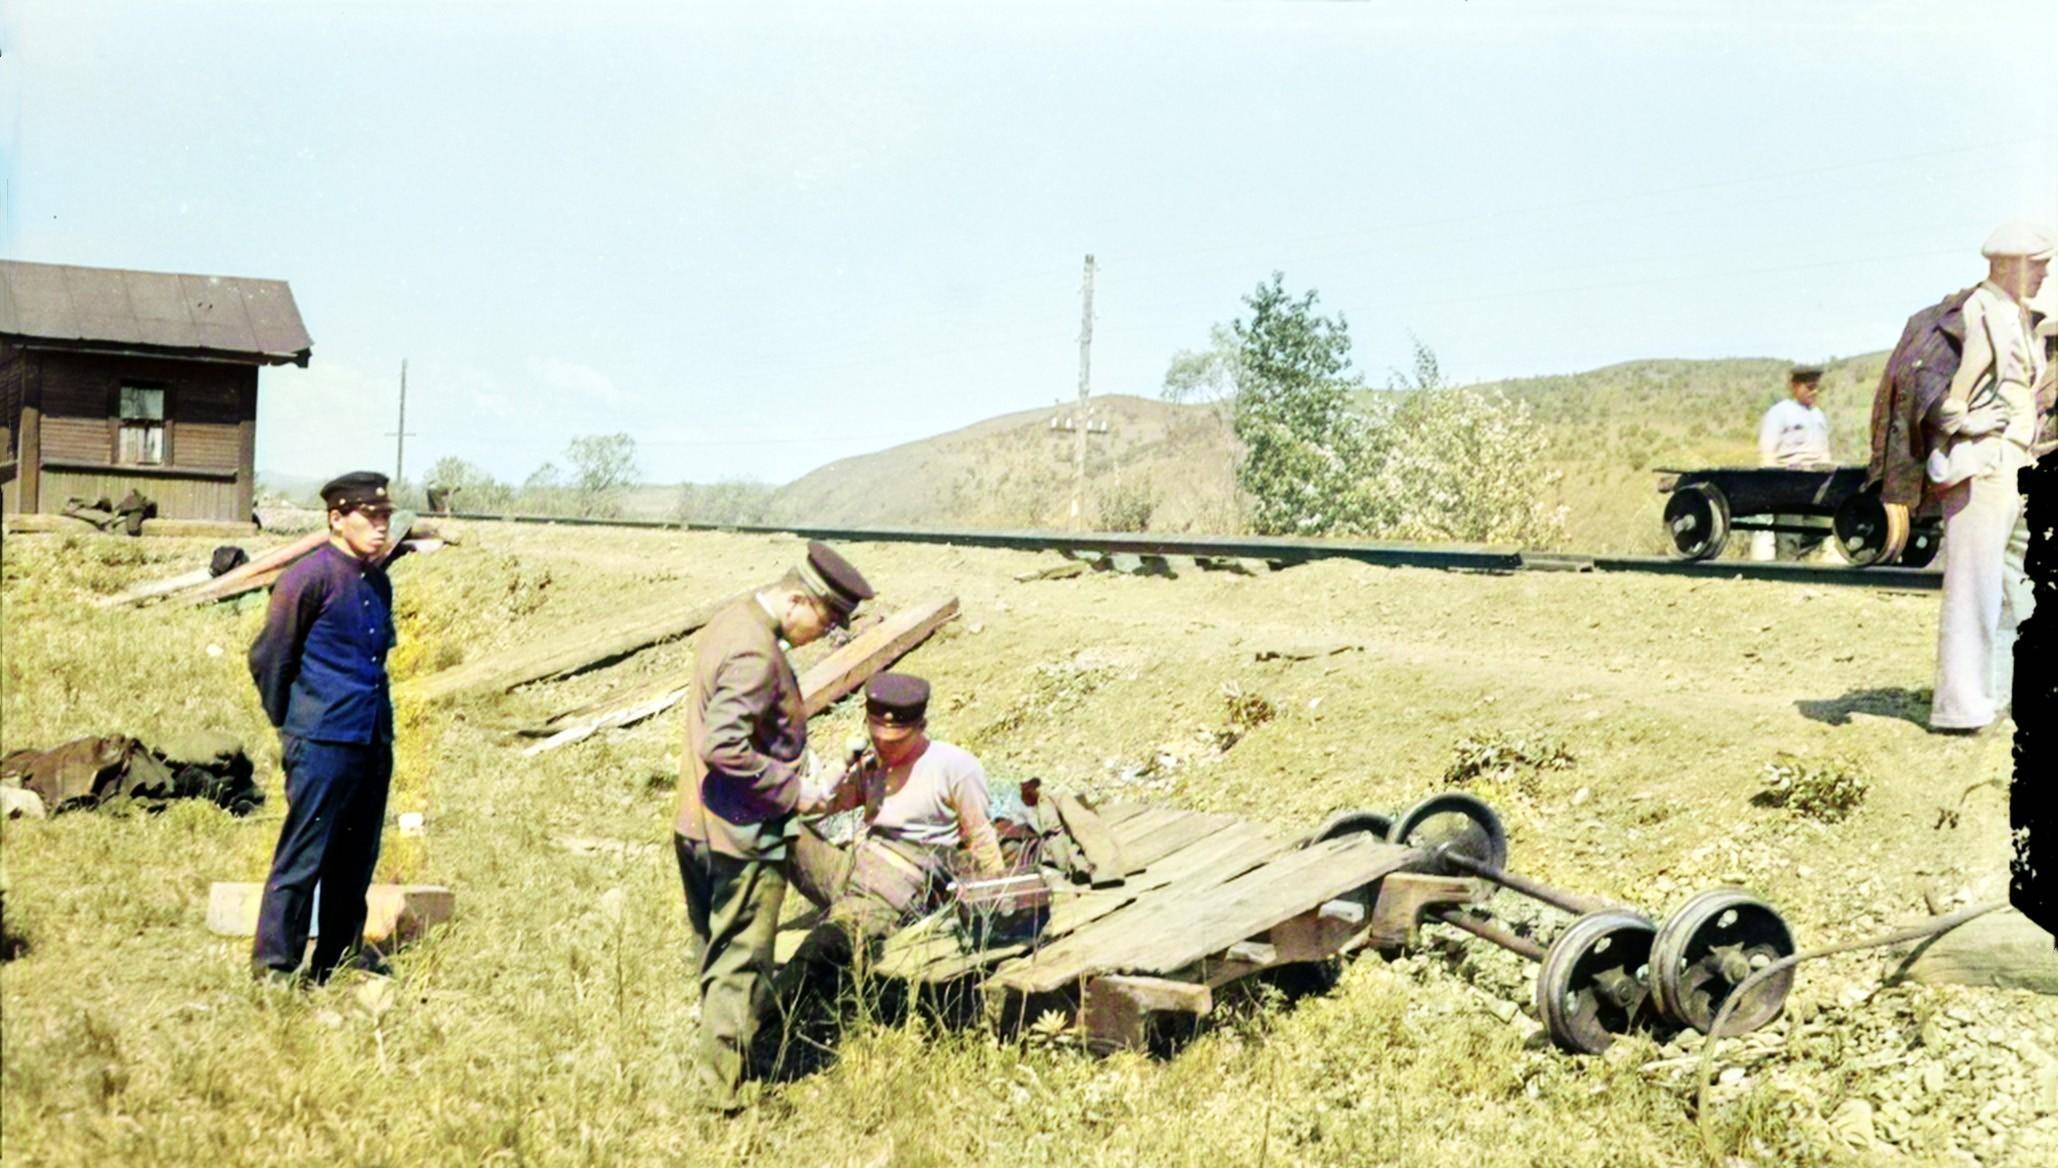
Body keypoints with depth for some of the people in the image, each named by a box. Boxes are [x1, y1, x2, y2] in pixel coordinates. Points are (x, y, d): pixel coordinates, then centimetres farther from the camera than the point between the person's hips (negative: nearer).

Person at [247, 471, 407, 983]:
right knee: (302, 858, -3)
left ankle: (340, 956, 24)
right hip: (323, 744, -7)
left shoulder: (378, 582, 14)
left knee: (356, 858, 13)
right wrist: (290, 726, 4)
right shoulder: (311, 577, -10)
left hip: (373, 743, 8)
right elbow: (267, 657, -4)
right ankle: (274, 964, 5)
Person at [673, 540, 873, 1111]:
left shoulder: (733, 620, 8)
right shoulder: (755, 653, -25)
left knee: (717, 953, 21)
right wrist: (791, 787, -19)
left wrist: (796, 755, 10)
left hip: (697, 827, 10)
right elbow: (724, 748, -30)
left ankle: (714, 1060, 35)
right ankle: (723, 1093, 9)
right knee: (741, 966, 1)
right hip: (743, 837, -10)